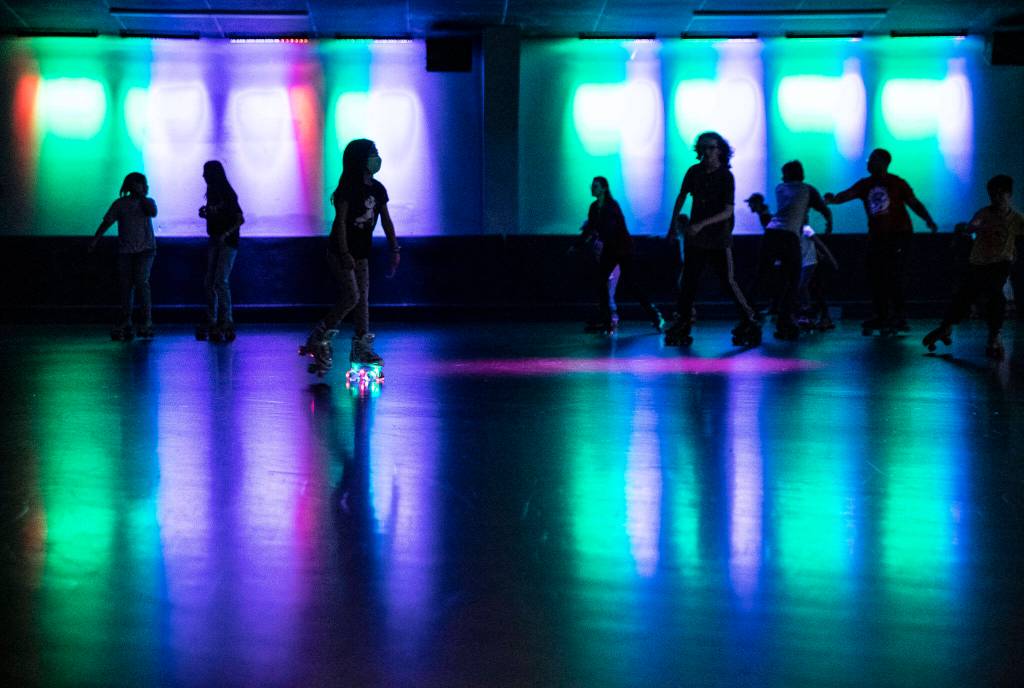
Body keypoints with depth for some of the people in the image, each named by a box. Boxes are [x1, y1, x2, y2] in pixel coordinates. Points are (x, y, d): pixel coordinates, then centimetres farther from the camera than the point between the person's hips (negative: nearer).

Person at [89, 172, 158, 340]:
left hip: (145, 249, -1)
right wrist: (95, 240, -6)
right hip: (125, 250, 1)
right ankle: (125, 325, 9)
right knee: (125, 286, 1)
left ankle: (146, 323, -13)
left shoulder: (147, 202, 9)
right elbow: (106, 222, 4)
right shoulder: (120, 204, 7)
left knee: (141, 282, -16)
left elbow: (153, 212, -12)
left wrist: (142, 196, -7)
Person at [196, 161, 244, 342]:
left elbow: (240, 219, -14)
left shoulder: (228, 195, -11)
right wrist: (204, 213, 0)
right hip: (214, 241, 8)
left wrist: (226, 233, -25)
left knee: (221, 281, -14)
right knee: (209, 282, 6)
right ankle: (211, 322, 11)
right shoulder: (212, 193, 11)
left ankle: (226, 322, -11)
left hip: (228, 242, -8)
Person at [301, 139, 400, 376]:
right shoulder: (349, 188, -14)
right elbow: (340, 220, -17)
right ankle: (318, 338, 0)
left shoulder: (377, 190, 9)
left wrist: (395, 250, 8)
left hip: (361, 253, 7)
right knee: (351, 297, -13)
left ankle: (361, 347, 8)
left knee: (363, 299, 4)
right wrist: (345, 254, -22)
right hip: (340, 252, -7)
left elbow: (386, 221, 13)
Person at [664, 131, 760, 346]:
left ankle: (748, 323, 3)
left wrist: (701, 224, -24)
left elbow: (728, 211, -16)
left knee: (728, 282, -7)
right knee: (688, 282, 4)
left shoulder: (726, 177, -10)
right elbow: (681, 197, 16)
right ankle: (682, 326, 11)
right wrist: (673, 224, 11)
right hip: (695, 238, 4)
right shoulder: (694, 172, 2)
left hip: (719, 239, -4)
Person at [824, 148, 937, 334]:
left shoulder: (896, 183, -2)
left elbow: (914, 203, -2)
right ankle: (881, 317, 13)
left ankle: (898, 318, -4)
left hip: (898, 235, -5)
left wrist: (928, 220, -16)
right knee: (875, 278, 2)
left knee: (894, 278, -11)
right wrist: (834, 198, -30)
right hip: (876, 237, 5)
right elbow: (847, 194, -8)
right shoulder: (865, 185, 7)